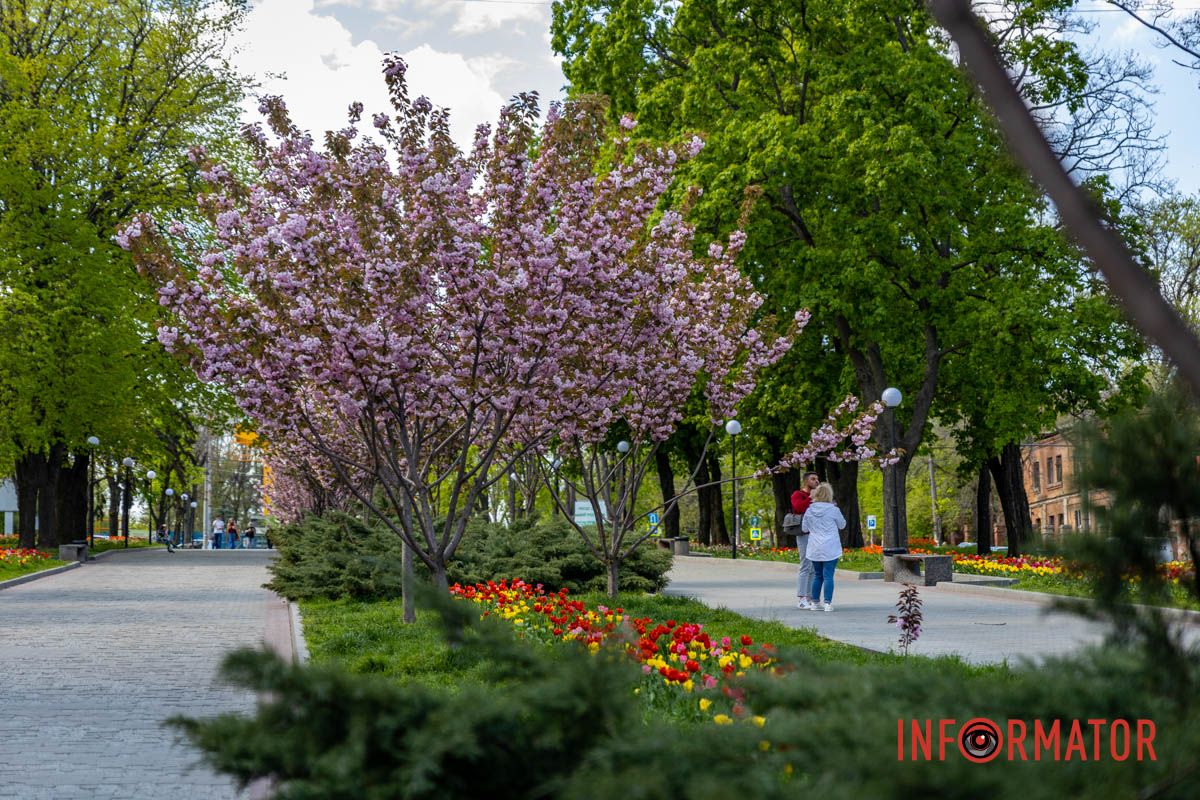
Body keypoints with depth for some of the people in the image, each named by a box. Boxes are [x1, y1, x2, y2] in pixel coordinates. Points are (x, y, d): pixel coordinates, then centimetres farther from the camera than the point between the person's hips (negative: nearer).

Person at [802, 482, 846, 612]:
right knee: (828, 576, -4)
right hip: (830, 550, -4)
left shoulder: (809, 511, 1)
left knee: (817, 576, 14)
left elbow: (804, 529, 8)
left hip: (814, 550, 4)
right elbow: (842, 525, 5)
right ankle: (828, 603, -10)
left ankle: (814, 603, 17)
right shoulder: (833, 510, -9)